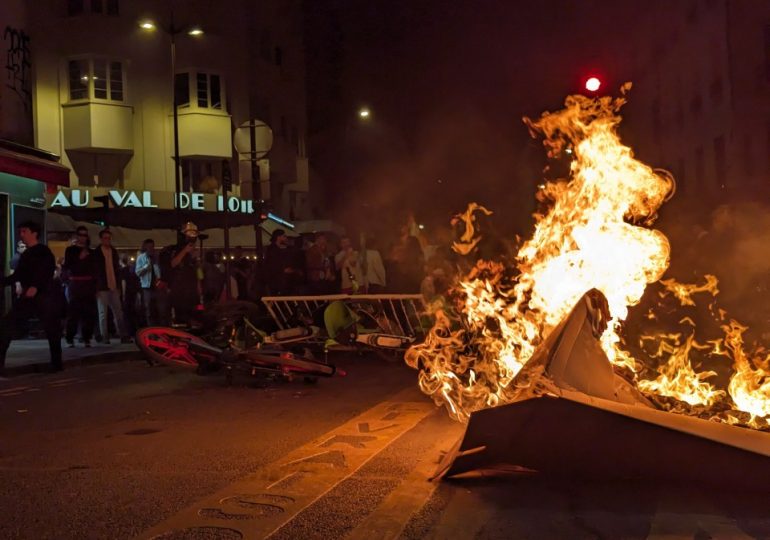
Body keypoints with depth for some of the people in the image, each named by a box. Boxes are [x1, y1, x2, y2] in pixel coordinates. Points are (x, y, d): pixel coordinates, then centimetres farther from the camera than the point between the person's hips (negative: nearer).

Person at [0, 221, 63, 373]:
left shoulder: (43, 251, -5)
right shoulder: (25, 255, 18)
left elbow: (47, 272, -19)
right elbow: (17, 276, 25)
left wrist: (35, 287, -32)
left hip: (45, 296, -7)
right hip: (28, 297, 7)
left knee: (52, 331, -1)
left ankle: (57, 364, 11)